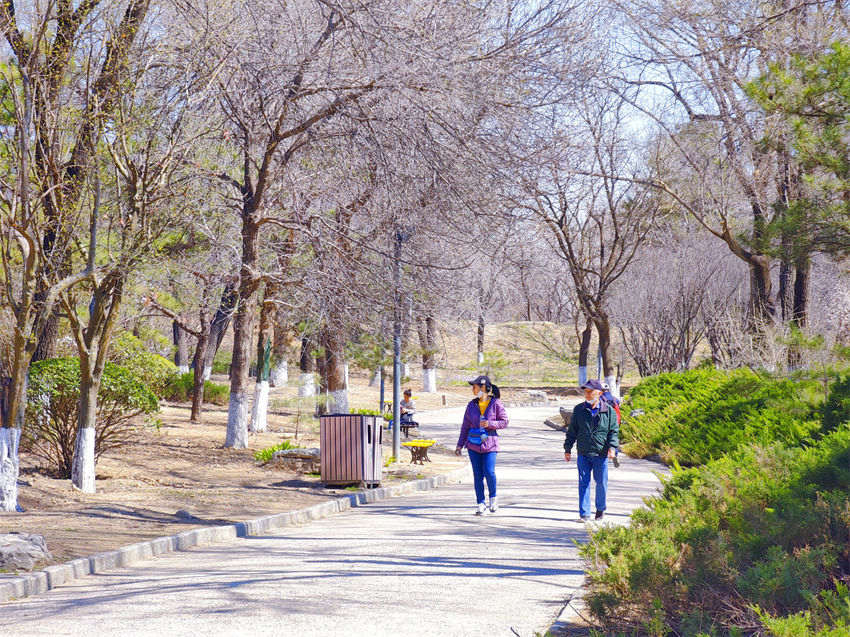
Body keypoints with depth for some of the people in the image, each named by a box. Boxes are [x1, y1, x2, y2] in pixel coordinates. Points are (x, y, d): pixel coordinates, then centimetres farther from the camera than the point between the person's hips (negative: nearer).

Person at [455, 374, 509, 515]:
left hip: (490, 444, -3)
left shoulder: (496, 403, -2)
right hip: (473, 444, 3)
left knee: (489, 472, -14)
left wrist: (490, 424, -17)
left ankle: (493, 499, 11)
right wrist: (460, 444, 8)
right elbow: (465, 426, 12)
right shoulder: (472, 405, 7)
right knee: (477, 475, 1)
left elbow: (504, 421, 0)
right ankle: (480, 504, 8)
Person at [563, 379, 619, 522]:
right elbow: (572, 431, 11)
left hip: (601, 454, -1)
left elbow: (614, 431, 1)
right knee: (583, 483, -3)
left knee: (601, 483, 5)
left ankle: (600, 508, 28)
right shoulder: (579, 410, 6)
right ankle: (584, 513, -1)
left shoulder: (609, 411, 1)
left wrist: (612, 447, -13)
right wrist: (567, 449, 8)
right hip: (583, 454, 1)